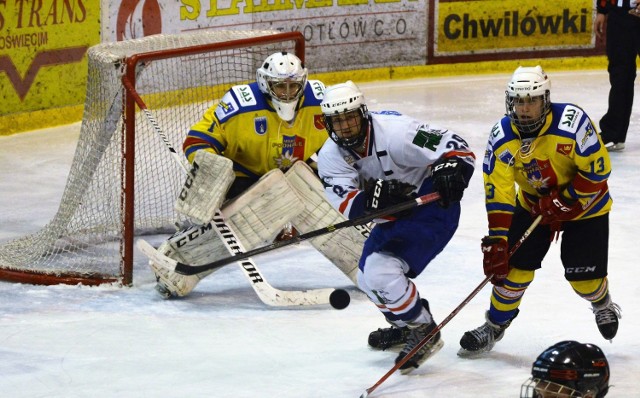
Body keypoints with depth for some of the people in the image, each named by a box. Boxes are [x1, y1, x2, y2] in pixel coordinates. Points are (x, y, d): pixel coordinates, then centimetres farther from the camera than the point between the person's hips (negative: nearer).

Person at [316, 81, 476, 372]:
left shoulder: (394, 132, -27)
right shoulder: (330, 157, -9)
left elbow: (455, 146, -26)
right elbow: (349, 206, -22)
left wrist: (449, 171, -47)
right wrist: (375, 196, -42)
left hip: (433, 207, -9)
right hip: (394, 215, 9)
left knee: (381, 272, -23)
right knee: (367, 279, 17)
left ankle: (424, 333, -6)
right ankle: (405, 325, 42)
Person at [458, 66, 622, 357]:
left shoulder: (572, 122, -31)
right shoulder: (501, 138, -19)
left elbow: (598, 170, -25)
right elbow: (498, 194, -17)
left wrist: (565, 202, -25)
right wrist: (496, 241, -22)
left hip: (584, 203, -3)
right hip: (533, 203, 3)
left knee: (583, 275, -4)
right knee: (514, 264, -7)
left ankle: (602, 304, 32)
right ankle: (495, 326, 13)